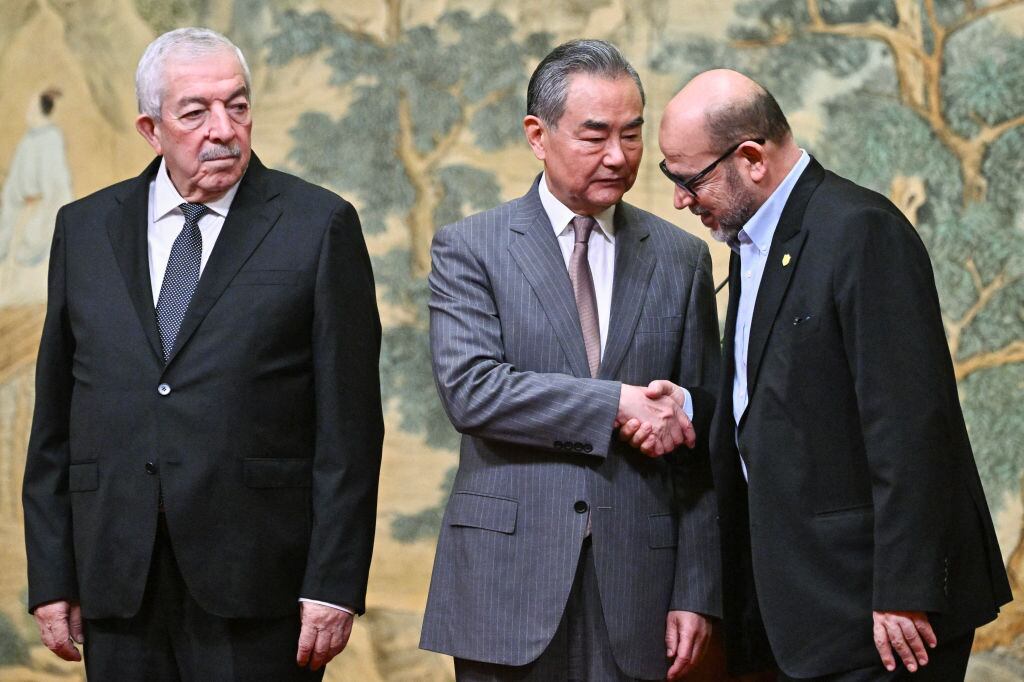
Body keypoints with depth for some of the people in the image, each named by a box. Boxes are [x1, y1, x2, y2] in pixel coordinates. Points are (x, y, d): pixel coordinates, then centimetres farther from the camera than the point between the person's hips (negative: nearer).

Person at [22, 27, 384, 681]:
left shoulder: (319, 226, 1)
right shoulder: (85, 229, 11)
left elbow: (349, 423, -3)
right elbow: (54, 418, 12)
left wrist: (334, 585, -9)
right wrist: (52, 578, 6)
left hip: (257, 584, -3)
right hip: (120, 590, 3)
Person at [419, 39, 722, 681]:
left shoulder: (681, 258, 10)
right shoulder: (469, 248, 3)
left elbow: (700, 446, 9)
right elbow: (470, 388, -12)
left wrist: (696, 594, 3)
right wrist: (617, 404, -16)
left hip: (634, 583, 2)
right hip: (508, 578, -2)